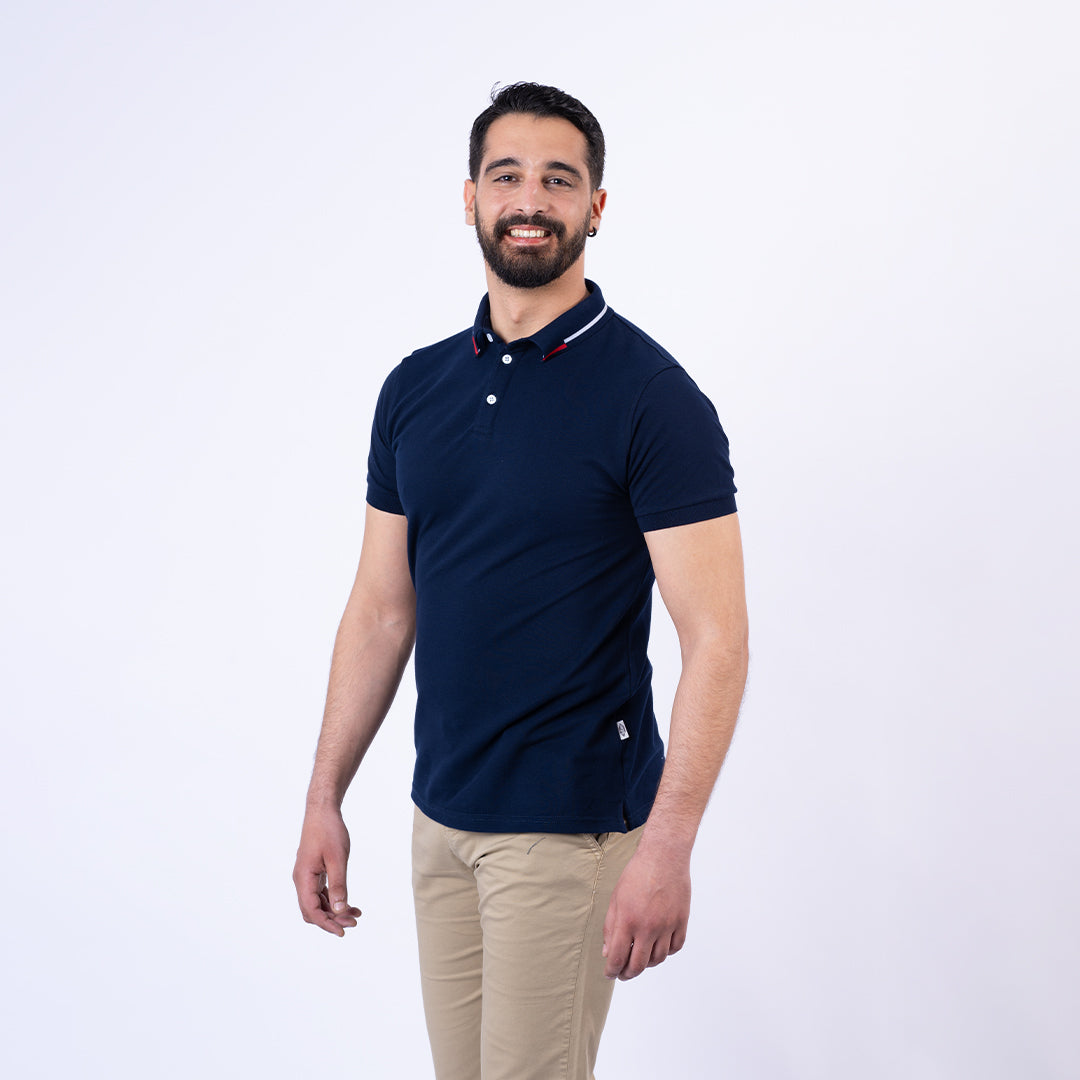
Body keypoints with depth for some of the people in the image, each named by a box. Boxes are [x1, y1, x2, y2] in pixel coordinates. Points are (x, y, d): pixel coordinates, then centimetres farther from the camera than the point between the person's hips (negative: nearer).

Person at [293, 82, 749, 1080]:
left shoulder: (650, 394, -12)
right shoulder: (415, 388, 7)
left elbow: (715, 638, -15)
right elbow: (382, 608, 11)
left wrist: (668, 844, -22)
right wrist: (325, 796, 7)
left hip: (572, 819, -6)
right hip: (441, 812, 6)